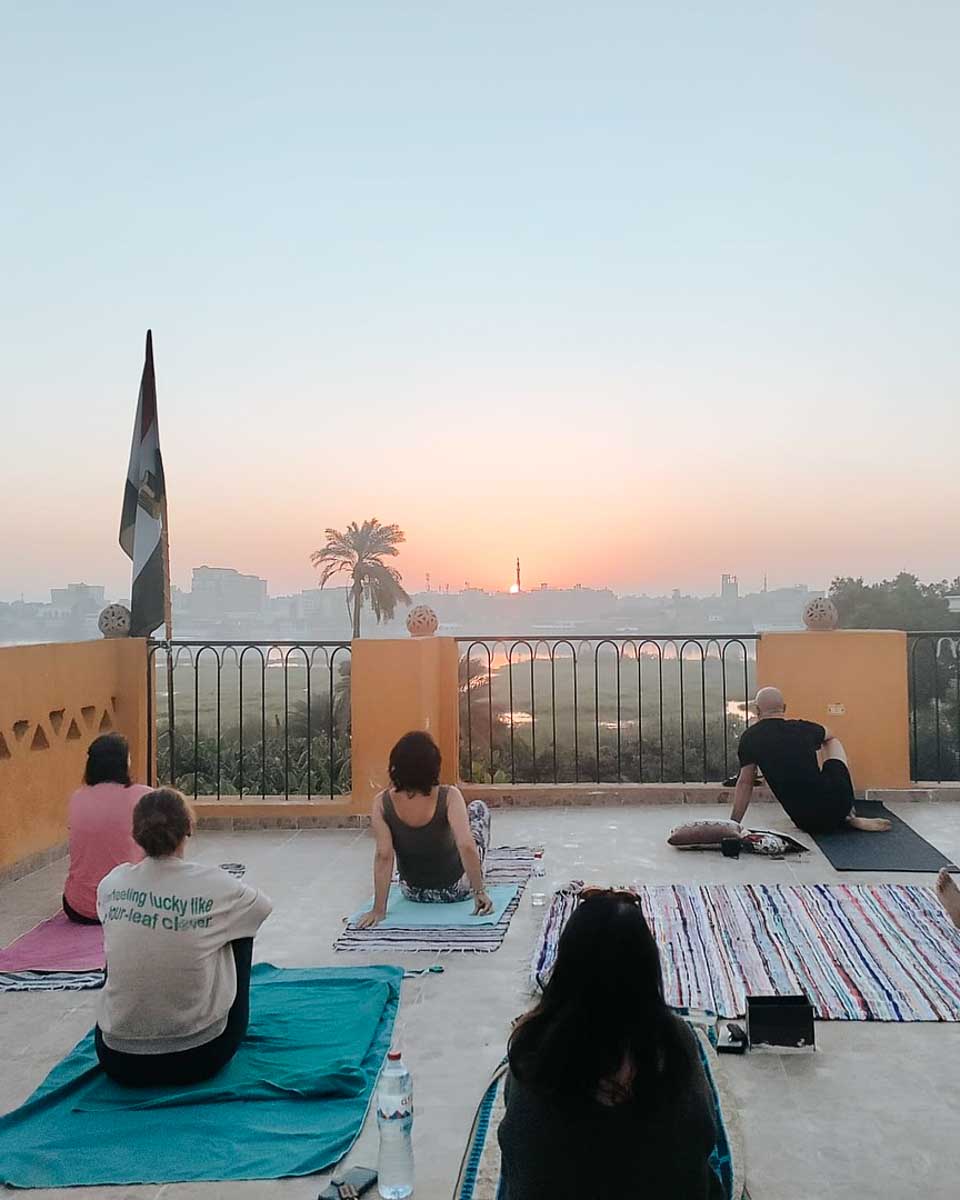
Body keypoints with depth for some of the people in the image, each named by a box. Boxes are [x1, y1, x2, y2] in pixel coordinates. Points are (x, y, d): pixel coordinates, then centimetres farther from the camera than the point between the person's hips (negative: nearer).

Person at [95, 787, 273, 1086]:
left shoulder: (112, 884, -6)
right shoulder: (215, 884, -13)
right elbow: (263, 907, 10)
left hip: (119, 1062, 3)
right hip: (199, 1058, -3)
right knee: (239, 931, 20)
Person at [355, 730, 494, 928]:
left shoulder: (382, 803, -23)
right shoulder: (450, 797, -29)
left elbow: (383, 855, -27)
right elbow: (466, 847, -36)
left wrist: (378, 909, -24)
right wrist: (479, 892, -28)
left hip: (414, 893, 2)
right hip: (456, 889, -2)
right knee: (479, 808, 21)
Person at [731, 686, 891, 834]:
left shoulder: (750, 738, 0)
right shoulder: (804, 728, 6)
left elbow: (745, 783, -1)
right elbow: (829, 736, 31)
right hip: (837, 807, 1)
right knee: (834, 743, 31)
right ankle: (851, 817, 27)